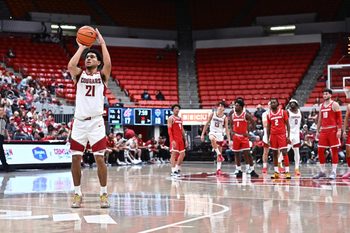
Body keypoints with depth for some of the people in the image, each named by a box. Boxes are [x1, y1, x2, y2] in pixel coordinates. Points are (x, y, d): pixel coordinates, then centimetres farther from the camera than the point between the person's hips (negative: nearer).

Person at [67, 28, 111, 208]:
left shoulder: (102, 75, 6)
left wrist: (102, 42, -9)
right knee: (75, 159, 2)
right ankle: (77, 194, 14)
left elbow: (108, 63, -16)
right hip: (79, 121, 2)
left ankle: (104, 194, 7)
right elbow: (70, 65, -14)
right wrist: (81, 47, -5)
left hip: (96, 121, -2)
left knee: (99, 159, -5)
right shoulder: (79, 75, 9)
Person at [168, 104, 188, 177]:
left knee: (182, 154, 9)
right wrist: (172, 140, -22)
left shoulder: (180, 119, 18)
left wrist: (185, 140, 16)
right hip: (174, 139, -8)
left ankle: (177, 168, 19)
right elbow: (169, 130, -12)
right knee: (174, 154, -10)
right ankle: (173, 171, -10)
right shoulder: (171, 118, -5)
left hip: (180, 139, 8)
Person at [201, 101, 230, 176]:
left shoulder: (225, 117, -1)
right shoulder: (212, 114, -1)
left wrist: (229, 140, -10)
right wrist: (202, 134, 1)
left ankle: (218, 169, 8)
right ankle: (219, 154, -32)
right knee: (213, 139, -40)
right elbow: (206, 124, 5)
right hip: (212, 132, -2)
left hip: (220, 134, 2)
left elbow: (226, 129, -2)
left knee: (220, 151, 3)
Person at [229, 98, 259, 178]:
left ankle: (251, 170, -2)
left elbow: (252, 123, -6)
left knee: (247, 153, -8)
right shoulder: (232, 113, -1)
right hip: (236, 136, 4)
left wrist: (247, 131, -9)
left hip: (244, 136, -4)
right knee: (236, 153, 8)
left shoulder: (246, 114, -13)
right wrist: (232, 131, 7)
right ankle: (238, 170, 18)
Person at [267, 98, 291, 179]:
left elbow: (287, 124, -1)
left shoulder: (283, 112, -1)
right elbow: (268, 127, 12)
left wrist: (288, 136, -8)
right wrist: (268, 138, 6)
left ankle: (287, 172, -8)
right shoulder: (269, 114, 8)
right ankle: (276, 172, 11)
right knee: (274, 153, 6)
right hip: (273, 135, 4)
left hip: (282, 134, -4)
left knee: (284, 152, -8)